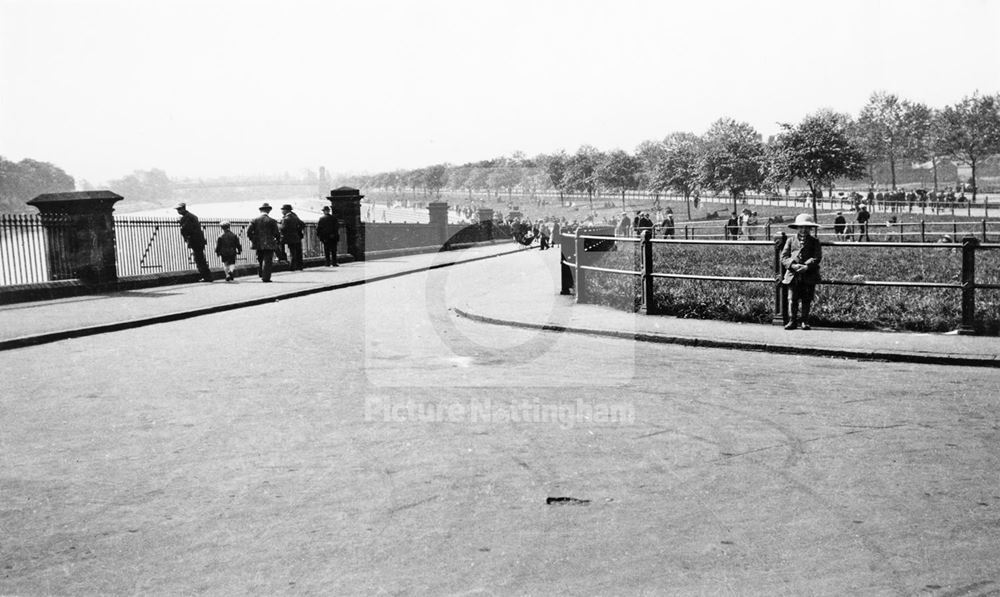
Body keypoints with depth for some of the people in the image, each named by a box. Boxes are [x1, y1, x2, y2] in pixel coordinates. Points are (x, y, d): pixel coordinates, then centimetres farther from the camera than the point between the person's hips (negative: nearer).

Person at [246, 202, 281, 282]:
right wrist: (278, 242, 7)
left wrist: (252, 240, 12)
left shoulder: (255, 220, 3)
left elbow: (249, 231, -1)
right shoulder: (271, 221, -7)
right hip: (269, 244, -3)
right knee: (267, 261, 0)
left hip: (258, 244, 4)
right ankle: (266, 277, -2)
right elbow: (276, 233, -8)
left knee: (260, 260, 19)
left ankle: (261, 275, 15)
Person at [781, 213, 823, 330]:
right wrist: (793, 265, -16)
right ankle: (792, 321, 7)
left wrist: (807, 266, -21)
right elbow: (784, 258, 2)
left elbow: (817, 258, -5)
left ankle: (804, 321, 14)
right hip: (793, 275, 0)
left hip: (809, 276, 0)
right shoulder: (791, 241, 8)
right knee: (792, 299, 0)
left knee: (807, 300, 5)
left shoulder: (814, 242, 6)